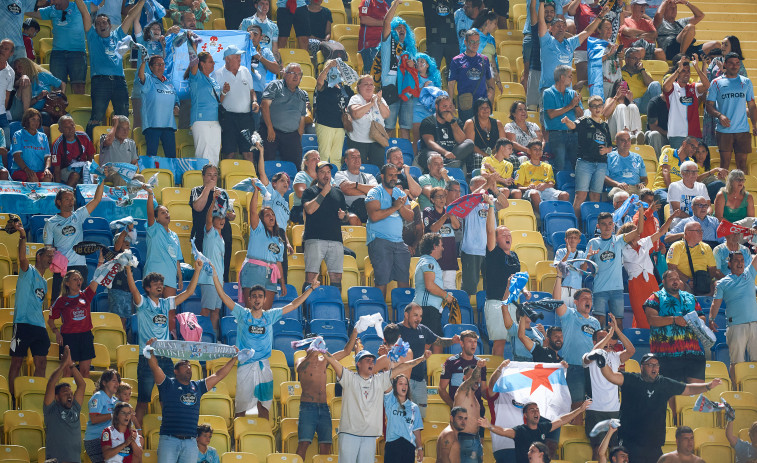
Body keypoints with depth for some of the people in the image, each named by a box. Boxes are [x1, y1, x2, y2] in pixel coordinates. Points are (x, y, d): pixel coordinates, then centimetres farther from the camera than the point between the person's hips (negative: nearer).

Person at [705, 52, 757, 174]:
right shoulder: (717, 83, 4)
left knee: (742, 162, 1)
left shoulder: (746, 82, 11)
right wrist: (719, 115, -15)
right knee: (725, 161, -1)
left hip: (742, 130, 2)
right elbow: (708, 105, 3)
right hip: (724, 130, -2)